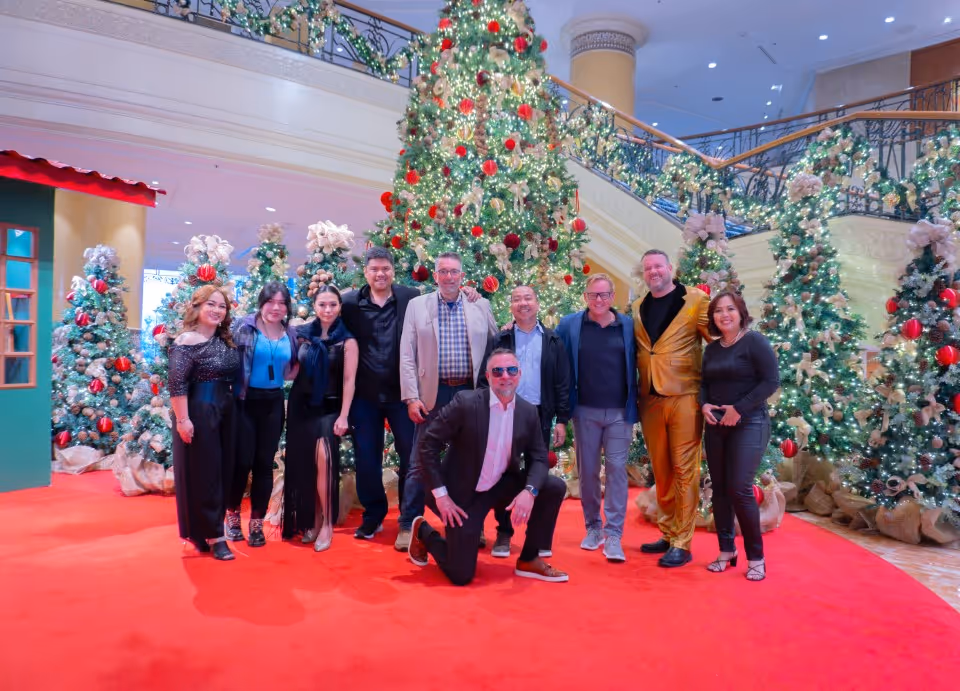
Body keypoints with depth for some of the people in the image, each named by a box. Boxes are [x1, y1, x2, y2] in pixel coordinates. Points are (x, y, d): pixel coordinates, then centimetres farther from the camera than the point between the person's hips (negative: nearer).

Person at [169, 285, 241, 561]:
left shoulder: (225, 340, 10)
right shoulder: (187, 341, -13)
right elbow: (176, 383, -18)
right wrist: (182, 419, -22)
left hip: (225, 412, 8)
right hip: (199, 413, -8)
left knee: (224, 471, 13)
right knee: (204, 473, 0)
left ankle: (208, 530, 27)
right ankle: (213, 536, 9)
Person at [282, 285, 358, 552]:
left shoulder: (347, 340, -4)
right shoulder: (302, 334, 5)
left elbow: (349, 380, -7)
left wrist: (343, 416, -13)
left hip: (329, 409, -3)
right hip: (301, 407, 4)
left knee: (323, 459, -18)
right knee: (303, 464, 7)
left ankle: (327, 523, -5)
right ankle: (310, 519, 22)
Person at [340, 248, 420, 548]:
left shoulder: (412, 298, -2)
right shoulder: (350, 302, 1)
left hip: (403, 391, -1)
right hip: (365, 394, 1)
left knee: (412, 456, 3)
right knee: (366, 459, 10)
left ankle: (409, 523, 15)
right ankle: (373, 515, 29)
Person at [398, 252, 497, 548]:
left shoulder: (481, 306, 5)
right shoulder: (417, 305, 3)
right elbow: (407, 356, 0)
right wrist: (411, 397, -7)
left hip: (471, 393, 1)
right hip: (433, 394, -1)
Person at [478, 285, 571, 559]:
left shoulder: (553, 341, 6)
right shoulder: (499, 340, 5)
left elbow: (562, 383, 4)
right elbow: (485, 380, 2)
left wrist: (562, 419, -2)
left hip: (540, 416, 0)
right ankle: (503, 533, 17)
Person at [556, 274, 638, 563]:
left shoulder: (628, 325, 2)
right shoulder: (570, 325, 1)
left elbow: (636, 363, 7)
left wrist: (634, 406, -1)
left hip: (619, 411, 0)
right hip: (585, 411, 1)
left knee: (617, 469, -2)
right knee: (587, 470, 9)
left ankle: (614, 535, 4)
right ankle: (593, 527, 25)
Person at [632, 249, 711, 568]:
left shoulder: (695, 300, -2)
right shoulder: (638, 308, 13)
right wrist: (636, 392, 9)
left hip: (684, 396, -5)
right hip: (650, 399, 5)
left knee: (684, 470, 0)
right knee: (660, 471, 12)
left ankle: (682, 543, 7)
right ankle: (668, 534, 24)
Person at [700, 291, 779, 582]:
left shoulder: (755, 341, -7)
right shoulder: (711, 349, 11)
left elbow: (771, 380, -13)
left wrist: (739, 408, -17)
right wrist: (704, 405, -2)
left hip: (748, 424, -6)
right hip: (716, 426, 6)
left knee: (739, 489, -11)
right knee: (719, 489, 8)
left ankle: (756, 558, 5)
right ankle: (726, 551, 21)